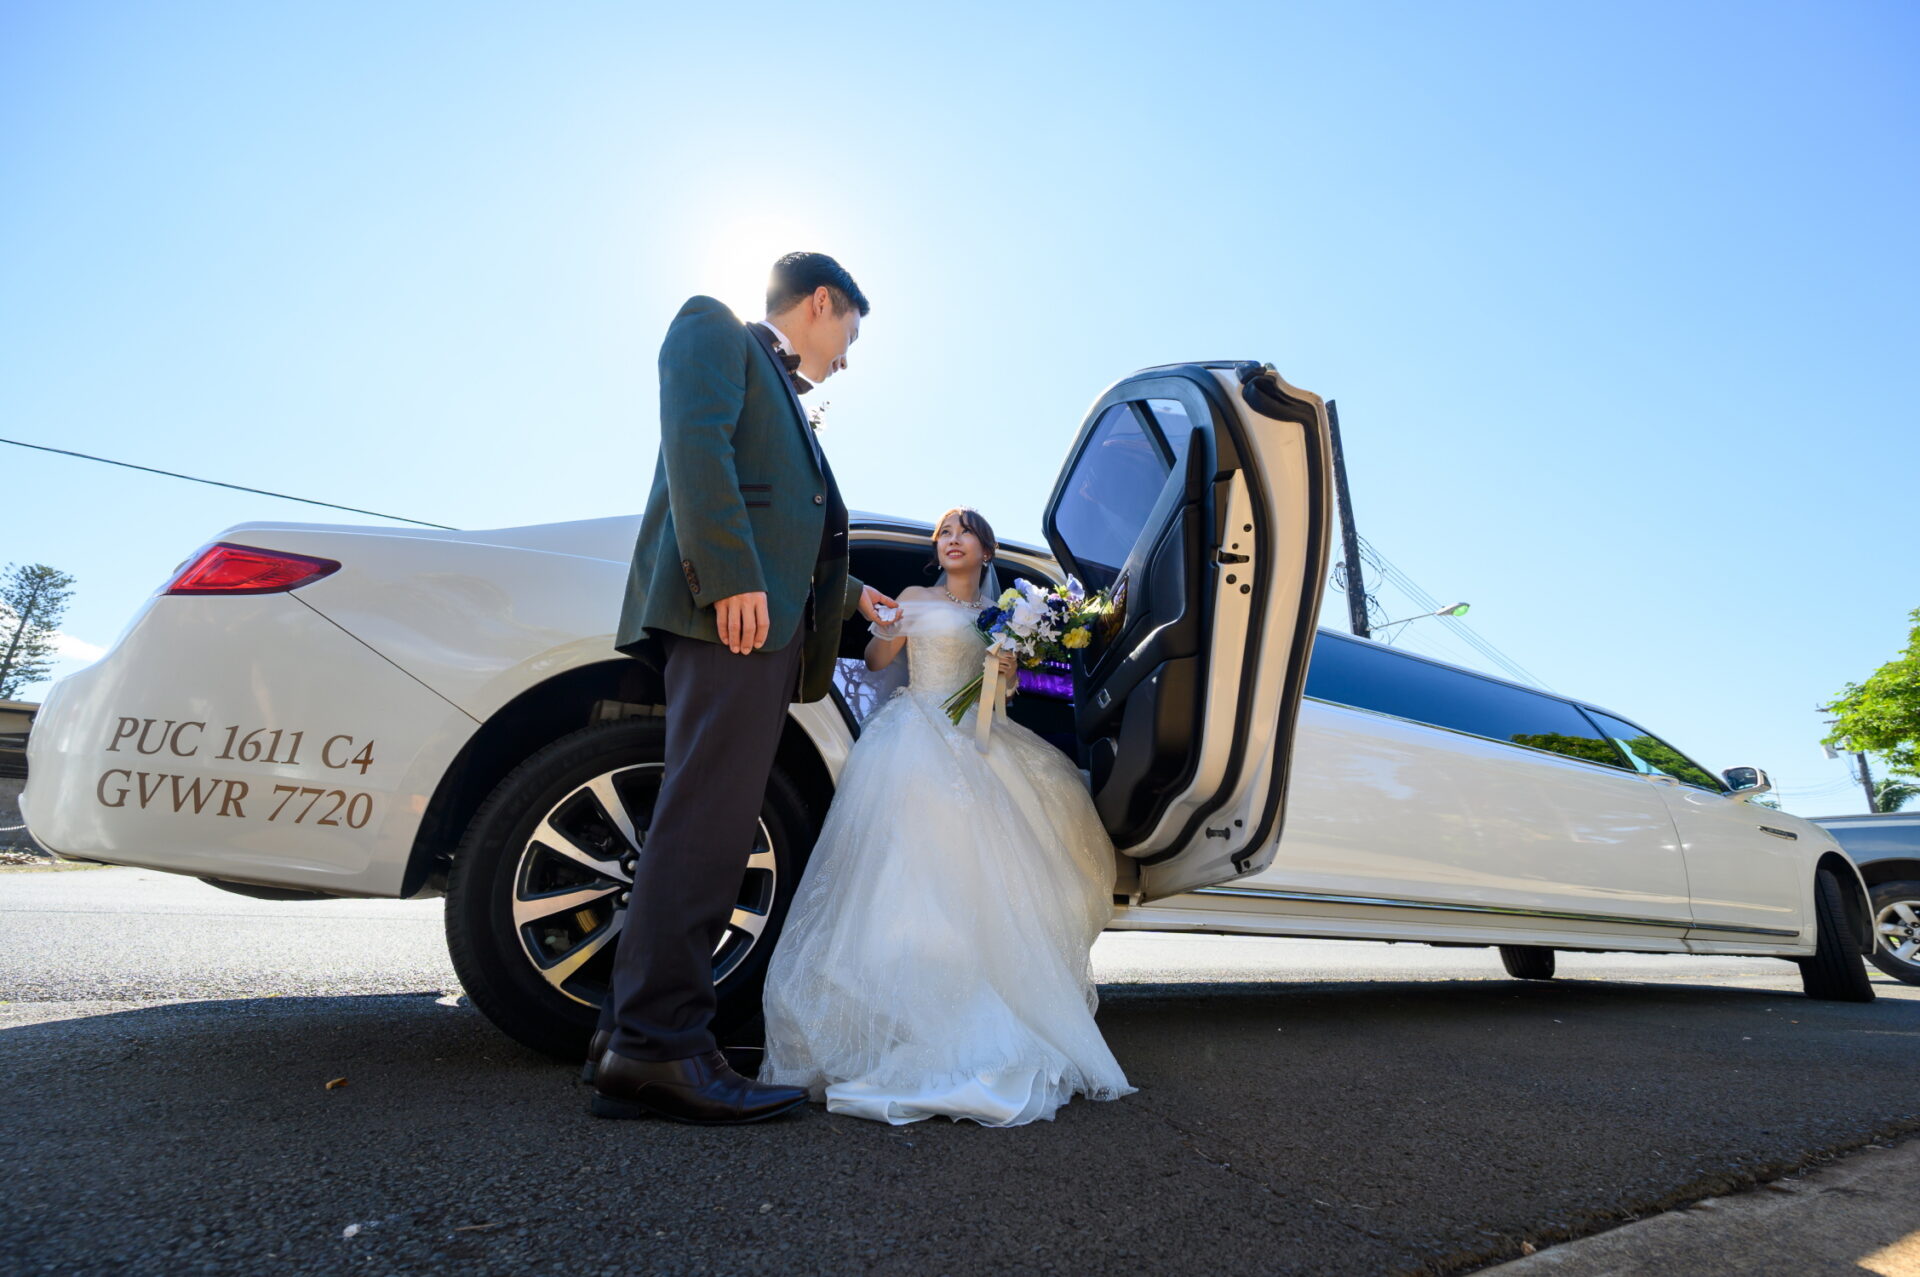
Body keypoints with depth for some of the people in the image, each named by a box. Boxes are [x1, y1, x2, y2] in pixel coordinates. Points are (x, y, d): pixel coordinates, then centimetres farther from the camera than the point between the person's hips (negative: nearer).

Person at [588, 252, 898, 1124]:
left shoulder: (782, 399, 36)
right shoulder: (713, 328, 12)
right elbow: (694, 442, -8)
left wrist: (854, 596, 47)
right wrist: (732, 577, -19)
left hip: (768, 624, 9)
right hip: (732, 612, -9)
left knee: (709, 828, 2)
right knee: (705, 819, -15)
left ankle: (631, 1044, 4)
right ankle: (661, 1044, -13)